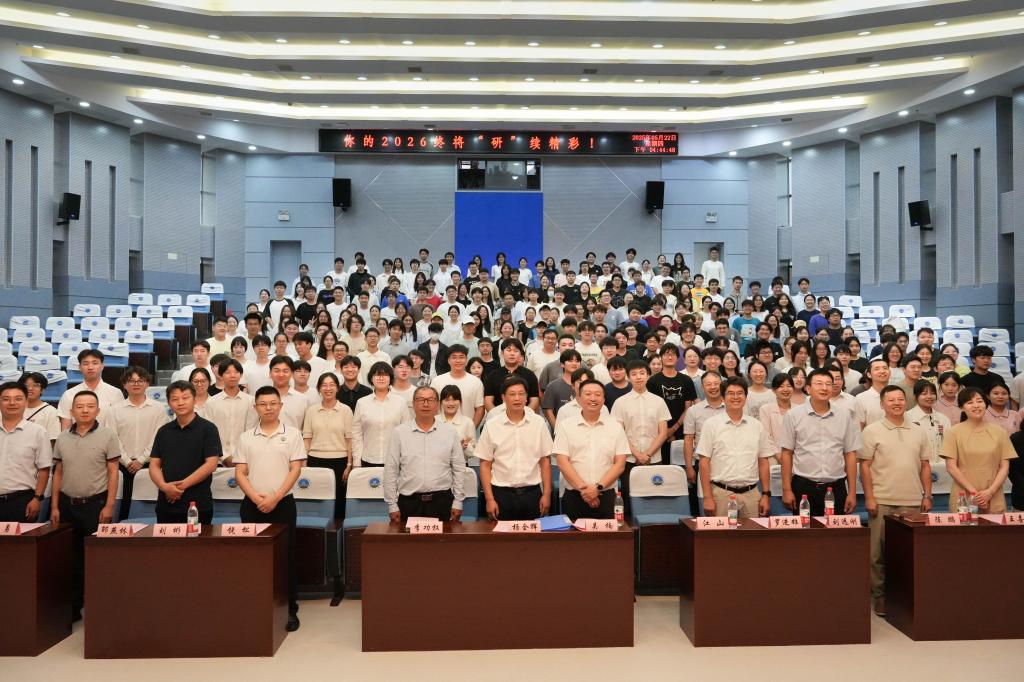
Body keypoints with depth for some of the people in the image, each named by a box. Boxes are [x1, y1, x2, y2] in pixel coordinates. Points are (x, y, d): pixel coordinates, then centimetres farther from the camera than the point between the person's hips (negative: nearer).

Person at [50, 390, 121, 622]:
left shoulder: (107, 436, -4)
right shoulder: (62, 438, 7)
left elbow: (113, 473, -5)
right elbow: (58, 474, 11)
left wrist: (108, 506, -10)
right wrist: (54, 506, 6)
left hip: (96, 503, -4)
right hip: (68, 504, 4)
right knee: (71, 558, 10)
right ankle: (72, 608, 21)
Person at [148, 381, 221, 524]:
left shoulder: (207, 429, -3)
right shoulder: (163, 431, 11)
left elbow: (211, 464, -10)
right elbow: (154, 465, 8)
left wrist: (183, 485, -14)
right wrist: (164, 486, -11)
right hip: (166, 504, 4)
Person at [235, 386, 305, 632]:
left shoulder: (292, 434, 1)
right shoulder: (246, 438, 7)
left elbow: (295, 469, -4)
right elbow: (240, 473, 4)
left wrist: (275, 498, -13)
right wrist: (256, 498, -11)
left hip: (282, 503, -2)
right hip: (253, 505, 2)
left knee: (286, 556, 1)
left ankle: (290, 609, 10)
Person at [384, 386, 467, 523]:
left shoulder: (450, 432, 4)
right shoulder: (399, 432, 2)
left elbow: (459, 469, 6)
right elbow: (391, 470, 3)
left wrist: (458, 502, 3)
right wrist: (392, 505, 0)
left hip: (442, 501, 0)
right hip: (409, 501, 0)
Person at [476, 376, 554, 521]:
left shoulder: (539, 423, 2)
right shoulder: (491, 426, -2)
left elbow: (545, 460, 5)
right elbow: (485, 464, 1)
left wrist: (547, 494, 1)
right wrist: (489, 499, -4)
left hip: (532, 493, 1)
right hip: (502, 493, -1)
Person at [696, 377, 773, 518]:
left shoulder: (757, 426, 9)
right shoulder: (712, 424, 1)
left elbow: (763, 463, 12)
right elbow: (705, 463, -1)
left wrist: (766, 495, 6)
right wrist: (707, 497, -6)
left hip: (751, 494, 2)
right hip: (721, 493, -2)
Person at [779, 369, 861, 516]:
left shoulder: (844, 416, 7)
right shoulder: (793, 415, 0)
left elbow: (850, 454, 8)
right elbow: (787, 453, 1)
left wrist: (853, 492, 5)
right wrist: (787, 490, -3)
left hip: (836, 487, 2)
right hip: (804, 486, -2)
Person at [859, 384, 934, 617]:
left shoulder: (918, 432, 11)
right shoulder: (872, 431, -1)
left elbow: (925, 465, 15)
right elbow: (865, 466, -3)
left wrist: (927, 495, 8)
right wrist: (869, 497, -8)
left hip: (912, 502, 3)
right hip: (882, 501, -3)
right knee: (879, 551, 2)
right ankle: (879, 595, 12)